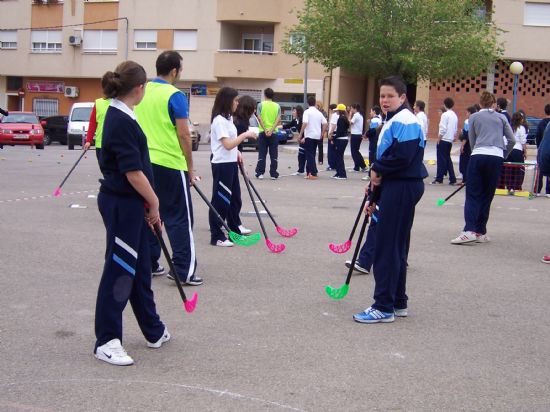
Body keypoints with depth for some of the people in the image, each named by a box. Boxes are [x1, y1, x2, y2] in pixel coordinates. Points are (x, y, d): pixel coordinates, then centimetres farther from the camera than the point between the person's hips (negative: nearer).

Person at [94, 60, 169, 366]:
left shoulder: (121, 117, 10)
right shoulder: (121, 121, -20)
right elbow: (133, 172, -21)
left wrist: (150, 202, 14)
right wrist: (153, 202, -9)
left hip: (130, 204, 10)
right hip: (122, 205, -10)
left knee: (140, 268, 17)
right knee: (119, 271, 0)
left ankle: (154, 332, 31)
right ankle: (106, 341, 13)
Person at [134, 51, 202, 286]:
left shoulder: (142, 92, 8)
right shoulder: (175, 96, -11)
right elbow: (183, 135, -12)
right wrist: (190, 168, -4)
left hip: (145, 163, 7)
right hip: (170, 165, -7)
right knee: (179, 218, -1)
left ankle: (148, 264, 19)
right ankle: (183, 270, -1)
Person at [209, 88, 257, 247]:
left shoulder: (228, 118, 14)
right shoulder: (219, 120, -17)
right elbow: (227, 144, -23)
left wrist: (237, 152, 8)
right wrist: (245, 134, -18)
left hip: (231, 163, 10)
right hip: (222, 165, -10)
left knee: (234, 198, 18)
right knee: (220, 201, -4)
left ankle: (234, 229, 31)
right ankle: (216, 237, 3)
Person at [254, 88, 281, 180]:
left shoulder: (261, 105, -1)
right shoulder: (277, 106, 4)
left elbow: (259, 118, -10)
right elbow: (278, 119, -7)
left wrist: (265, 130, -14)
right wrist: (271, 130, -14)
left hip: (263, 132, -1)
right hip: (273, 133, 1)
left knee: (262, 154, 6)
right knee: (273, 155, 5)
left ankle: (260, 173, 5)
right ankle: (273, 174, 5)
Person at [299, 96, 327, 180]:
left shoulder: (307, 112, -8)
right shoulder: (319, 113, 11)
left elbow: (305, 123, -19)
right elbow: (325, 124, 5)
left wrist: (300, 135, -15)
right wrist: (322, 134, 13)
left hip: (309, 136, -6)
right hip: (317, 136, 6)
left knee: (310, 155, -4)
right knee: (311, 155, 16)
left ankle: (313, 174, -13)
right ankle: (309, 173, 19)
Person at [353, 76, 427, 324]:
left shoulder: (404, 120, -12)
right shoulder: (391, 122, 20)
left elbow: (402, 156, -25)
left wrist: (377, 169, -8)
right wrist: (374, 196, 19)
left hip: (403, 188, -11)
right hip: (394, 187, 11)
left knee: (387, 247, -7)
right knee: (395, 246, 15)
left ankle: (384, 307, -1)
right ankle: (398, 303, 24)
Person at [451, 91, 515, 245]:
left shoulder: (474, 117, 11)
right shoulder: (501, 118, 14)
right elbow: (512, 140, 12)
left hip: (478, 157, -1)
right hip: (496, 158, 2)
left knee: (472, 195, -2)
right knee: (487, 196, 8)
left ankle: (470, 230, -18)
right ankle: (480, 232, 10)